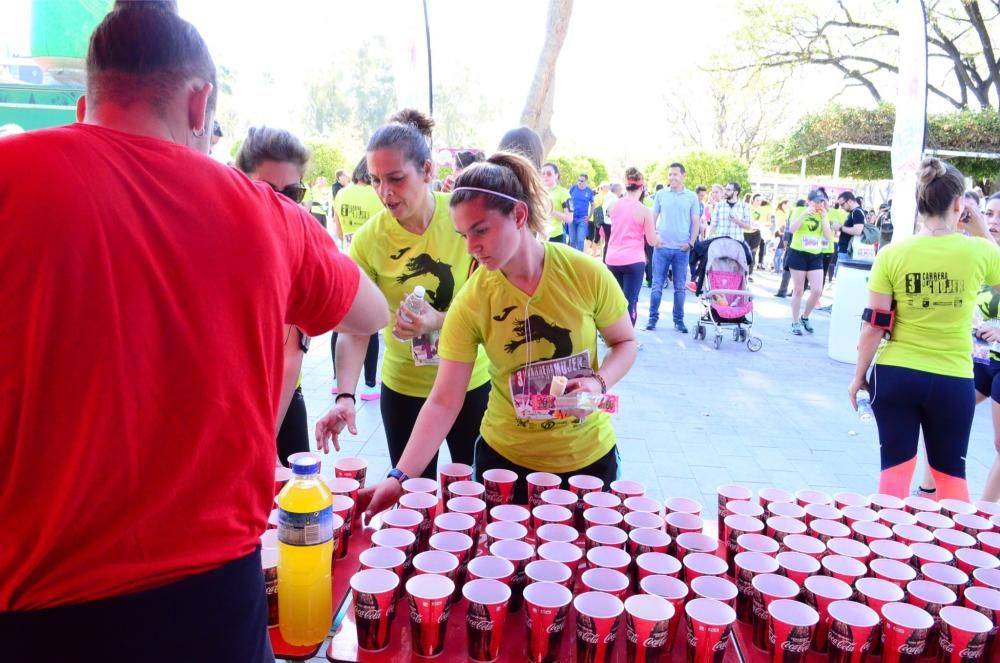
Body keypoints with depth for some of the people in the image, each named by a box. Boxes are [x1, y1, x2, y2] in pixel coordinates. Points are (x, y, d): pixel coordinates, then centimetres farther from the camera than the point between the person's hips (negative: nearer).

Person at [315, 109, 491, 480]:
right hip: (404, 388, 0)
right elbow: (354, 328, -14)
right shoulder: (368, 239, -13)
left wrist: (439, 320, -27)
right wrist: (345, 396, -27)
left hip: (472, 382, 0)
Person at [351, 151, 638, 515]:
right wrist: (400, 477, -25)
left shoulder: (587, 274, -15)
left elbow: (625, 342, 0)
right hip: (506, 458, 0)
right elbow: (443, 402, -15)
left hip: (589, 456, 0)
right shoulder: (471, 303, -15)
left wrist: (599, 382, -20)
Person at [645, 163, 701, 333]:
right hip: (662, 247, 0)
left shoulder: (691, 196, 4)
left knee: (680, 287, 7)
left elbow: (696, 222, 6)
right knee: (657, 285, 2)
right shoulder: (661, 194, 5)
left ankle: (678, 320, 16)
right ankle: (653, 318, 12)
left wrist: (691, 243, -4)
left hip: (682, 248, 0)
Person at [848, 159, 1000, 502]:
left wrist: (859, 377, 4)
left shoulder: (892, 254, -9)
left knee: (895, 467, 10)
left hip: (896, 374, 0)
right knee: (951, 473, 18)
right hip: (953, 380, 1)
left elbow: (875, 325, -7)